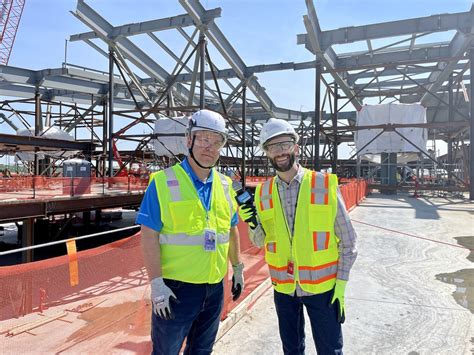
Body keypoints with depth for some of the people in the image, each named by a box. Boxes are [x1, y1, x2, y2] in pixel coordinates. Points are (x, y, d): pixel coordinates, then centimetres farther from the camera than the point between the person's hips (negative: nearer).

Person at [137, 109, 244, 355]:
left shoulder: (225, 185, 5)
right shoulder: (163, 182, -12)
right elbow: (149, 237, -14)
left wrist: (238, 269, 16)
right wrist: (157, 284, -18)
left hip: (215, 288, 5)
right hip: (176, 288, -5)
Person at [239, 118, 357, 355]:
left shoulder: (325, 185, -10)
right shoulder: (263, 192, -2)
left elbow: (347, 241, -4)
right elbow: (262, 242, 6)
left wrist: (341, 284, -6)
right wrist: (254, 225, -14)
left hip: (322, 286, -2)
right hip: (284, 288, 3)